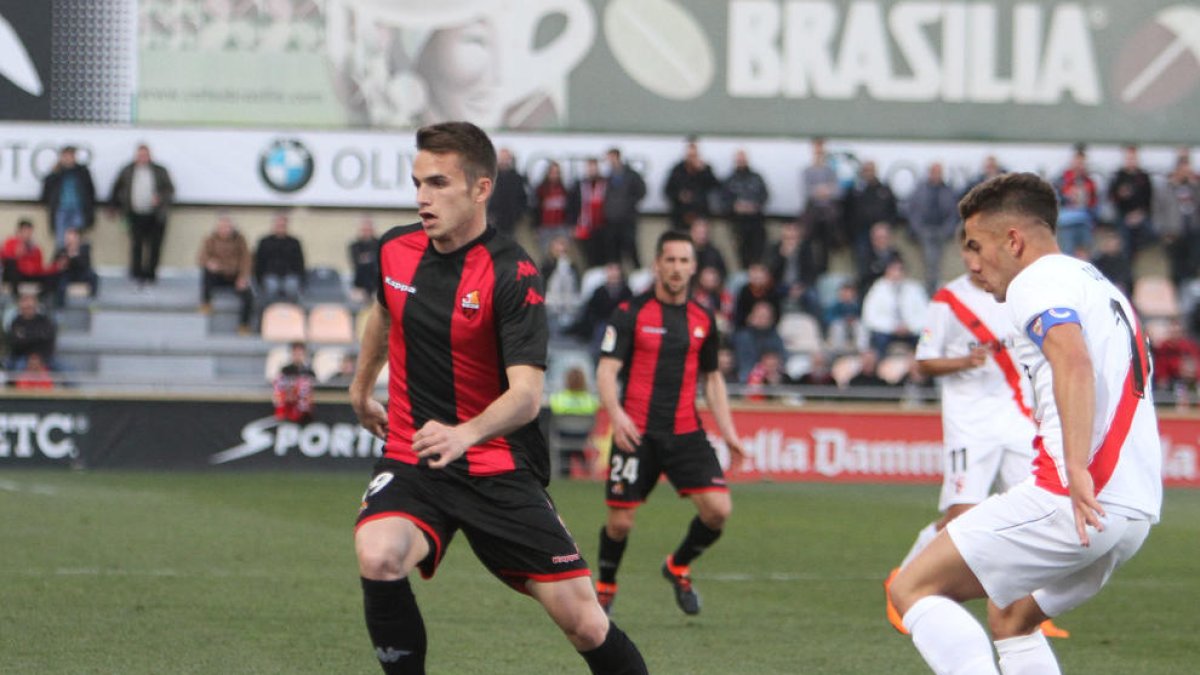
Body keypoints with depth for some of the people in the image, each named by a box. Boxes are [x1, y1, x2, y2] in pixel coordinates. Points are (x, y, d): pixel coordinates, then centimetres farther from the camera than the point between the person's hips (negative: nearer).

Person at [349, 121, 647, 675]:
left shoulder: (512, 275, -16)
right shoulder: (395, 250, 1)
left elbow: (526, 394, -26)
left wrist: (466, 433, -45)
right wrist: (361, 390, 38)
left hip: (498, 470, -3)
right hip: (410, 462, 3)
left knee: (584, 623, -6)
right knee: (377, 558, -30)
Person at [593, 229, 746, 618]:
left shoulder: (703, 320, 10)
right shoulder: (631, 313, -4)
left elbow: (711, 379, 19)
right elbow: (606, 371, -10)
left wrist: (727, 431, 10)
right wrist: (616, 414, -28)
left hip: (685, 432, 3)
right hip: (636, 432, -3)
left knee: (718, 508, -12)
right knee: (620, 520, -2)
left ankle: (679, 566, 16)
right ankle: (605, 586, 27)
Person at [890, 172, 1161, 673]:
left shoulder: (1036, 282, -4)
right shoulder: (1100, 287, 26)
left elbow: (1074, 362, -23)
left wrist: (1078, 471, -33)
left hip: (1071, 500, -10)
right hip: (1136, 512, 10)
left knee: (912, 589, -5)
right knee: (1009, 618, 27)